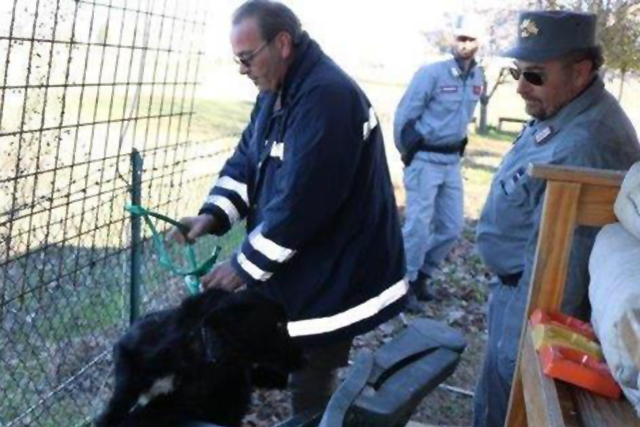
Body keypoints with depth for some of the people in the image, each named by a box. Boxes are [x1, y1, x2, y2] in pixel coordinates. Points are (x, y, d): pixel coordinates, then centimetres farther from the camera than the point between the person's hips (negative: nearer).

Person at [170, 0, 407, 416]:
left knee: (310, 390, 4)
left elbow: (301, 202, -28)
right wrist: (212, 215, -8)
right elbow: (246, 160, 10)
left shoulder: (327, 97, -26)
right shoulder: (276, 91, 7)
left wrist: (244, 266, -19)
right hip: (299, 270, 9)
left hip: (332, 280, -9)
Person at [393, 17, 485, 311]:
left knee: (452, 226, 9)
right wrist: (407, 153, 0)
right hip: (425, 159, -7)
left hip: (452, 161, 7)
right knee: (419, 225, -6)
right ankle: (405, 283, 9)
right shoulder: (432, 73, -14)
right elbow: (404, 115, -9)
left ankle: (421, 274, 27)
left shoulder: (478, 79, 6)